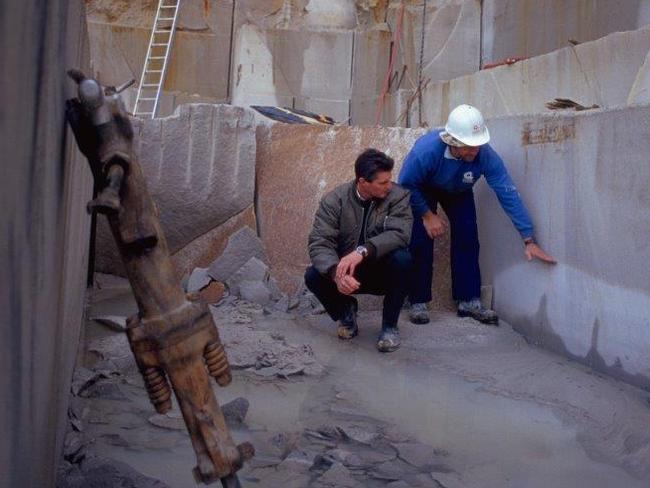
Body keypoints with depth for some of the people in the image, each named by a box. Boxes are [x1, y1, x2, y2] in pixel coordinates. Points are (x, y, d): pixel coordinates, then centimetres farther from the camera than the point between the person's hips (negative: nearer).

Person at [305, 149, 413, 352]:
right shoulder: (334, 200, -11)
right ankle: (346, 310, 7)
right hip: (349, 275, 1)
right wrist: (337, 273, -41)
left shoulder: (398, 196, -13)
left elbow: (399, 233, -29)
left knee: (403, 258, -32)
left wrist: (362, 251, -44)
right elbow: (319, 243, -21)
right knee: (313, 276, -27)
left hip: (383, 272, -1)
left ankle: (390, 326, -10)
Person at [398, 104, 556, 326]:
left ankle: (469, 301, 2)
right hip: (422, 191, -2)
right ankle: (418, 303, -1)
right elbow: (405, 185, -25)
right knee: (421, 242, -14)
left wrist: (529, 240, -33)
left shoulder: (486, 155, -35)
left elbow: (508, 194, -32)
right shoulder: (426, 150, -42)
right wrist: (427, 215, -20)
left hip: (459, 192, 3)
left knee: (467, 239, -9)